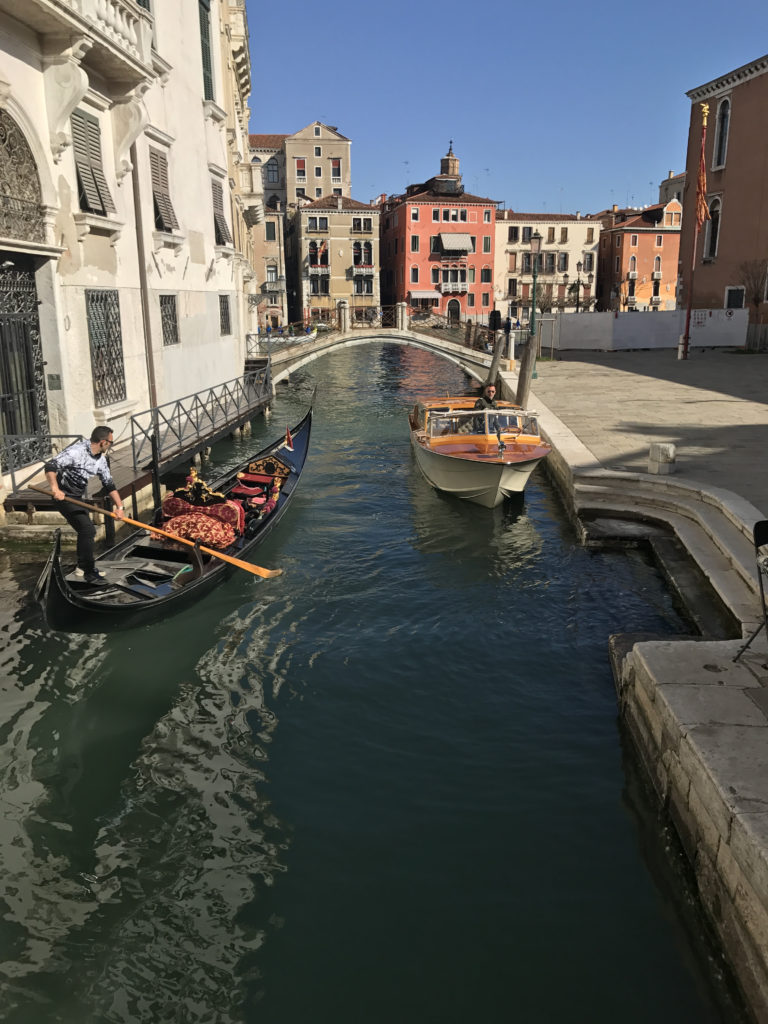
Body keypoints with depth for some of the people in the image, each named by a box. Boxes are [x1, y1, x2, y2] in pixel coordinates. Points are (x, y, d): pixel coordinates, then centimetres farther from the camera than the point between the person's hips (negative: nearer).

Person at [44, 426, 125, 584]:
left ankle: (83, 567, 37)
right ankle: (89, 573, -7)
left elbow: (109, 484, 9)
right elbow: (50, 466, -29)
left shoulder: (101, 460, 2)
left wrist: (119, 506, 4)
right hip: (64, 496, -9)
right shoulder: (77, 451, -24)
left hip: (78, 498, 9)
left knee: (87, 531, 18)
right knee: (87, 530, -15)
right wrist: (55, 487, -42)